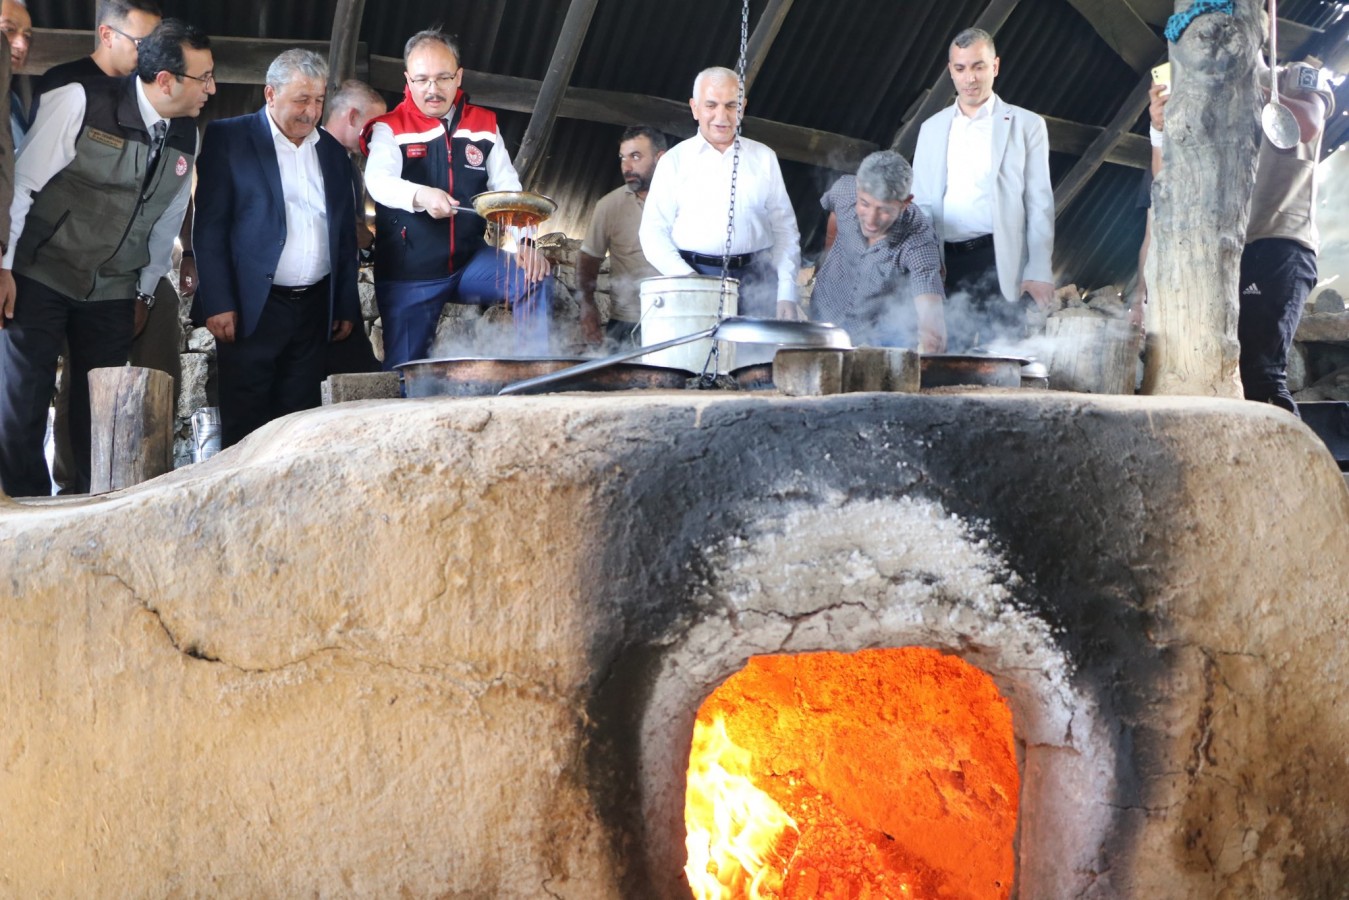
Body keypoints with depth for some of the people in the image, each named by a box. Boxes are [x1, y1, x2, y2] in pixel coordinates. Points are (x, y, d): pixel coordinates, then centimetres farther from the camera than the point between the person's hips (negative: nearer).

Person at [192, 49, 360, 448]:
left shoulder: (332, 150, 13)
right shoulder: (228, 139, -1)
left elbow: (345, 235, 17)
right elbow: (209, 227, -5)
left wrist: (347, 307, 13)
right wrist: (218, 305, -12)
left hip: (314, 309, 4)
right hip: (253, 309, -4)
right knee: (245, 430, -2)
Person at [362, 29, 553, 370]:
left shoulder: (483, 125, 7)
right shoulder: (390, 129, -5)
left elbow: (508, 189, 2)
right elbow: (378, 181, -24)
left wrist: (526, 240, -18)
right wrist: (420, 195, -47)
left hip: (470, 261, 3)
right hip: (408, 274, -2)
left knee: (535, 278, -20)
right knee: (404, 371, -4)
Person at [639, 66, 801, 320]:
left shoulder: (764, 158, 15)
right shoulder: (675, 160, 9)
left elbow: (785, 230, 13)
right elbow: (654, 231, 4)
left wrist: (787, 294, 2)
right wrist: (685, 277, -12)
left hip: (756, 280, 1)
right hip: (694, 275, -1)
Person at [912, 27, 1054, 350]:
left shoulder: (1026, 125, 8)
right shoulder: (932, 128, 17)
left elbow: (1039, 205, 3)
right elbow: (921, 203, 15)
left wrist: (1039, 272, -7)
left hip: (999, 263, -3)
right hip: (946, 265, 3)